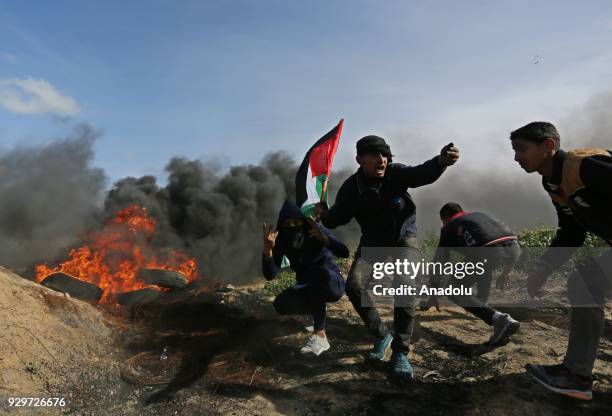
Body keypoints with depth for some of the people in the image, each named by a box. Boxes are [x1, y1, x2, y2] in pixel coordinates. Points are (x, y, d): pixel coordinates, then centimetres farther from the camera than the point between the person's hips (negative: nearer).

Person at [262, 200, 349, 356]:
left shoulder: (316, 232, -21)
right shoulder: (282, 240, -12)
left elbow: (344, 253, -33)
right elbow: (270, 275, -19)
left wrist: (324, 238, -49)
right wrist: (268, 250, -36)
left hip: (332, 283, -4)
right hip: (308, 289, 4)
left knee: (319, 272, -37)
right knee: (280, 305, -20)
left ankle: (320, 337, -33)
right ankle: (317, 310, 10)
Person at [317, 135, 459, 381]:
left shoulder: (396, 173, -19)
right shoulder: (351, 187, -15)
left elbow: (422, 174, -37)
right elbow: (338, 217, -11)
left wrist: (440, 161, -59)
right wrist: (325, 215, -34)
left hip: (404, 238, -1)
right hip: (372, 242, 2)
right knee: (354, 286, -18)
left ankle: (400, 352, -7)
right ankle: (382, 335, 6)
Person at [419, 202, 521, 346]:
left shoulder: (449, 227, 23)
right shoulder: (480, 214, 37)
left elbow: (438, 263, 24)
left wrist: (433, 298, 32)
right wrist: (505, 273, 52)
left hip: (491, 252, -6)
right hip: (515, 248, 7)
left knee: (455, 291, 8)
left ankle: (499, 320, -9)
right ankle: (481, 304, 40)